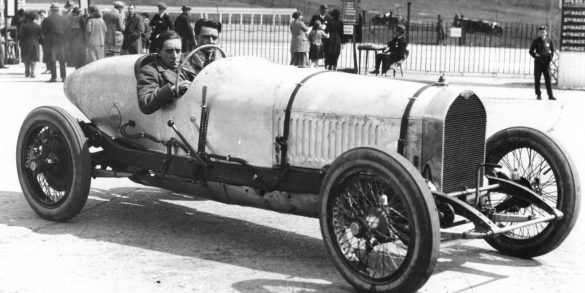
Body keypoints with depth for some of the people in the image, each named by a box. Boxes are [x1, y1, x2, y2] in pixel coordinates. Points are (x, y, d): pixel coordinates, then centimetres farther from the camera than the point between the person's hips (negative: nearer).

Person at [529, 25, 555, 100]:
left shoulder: (548, 41, 7)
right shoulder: (536, 41, 2)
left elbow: (552, 50, 20)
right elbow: (531, 51, 5)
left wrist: (551, 57, 5)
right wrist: (535, 56, -10)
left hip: (547, 63, 1)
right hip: (538, 62, -1)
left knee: (548, 79, -3)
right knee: (537, 79, 1)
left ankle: (550, 95, -1)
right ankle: (538, 95, 9)